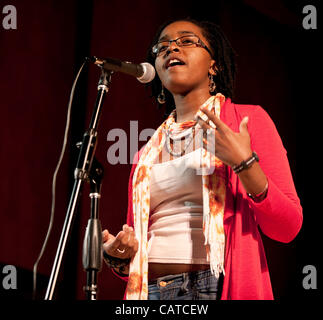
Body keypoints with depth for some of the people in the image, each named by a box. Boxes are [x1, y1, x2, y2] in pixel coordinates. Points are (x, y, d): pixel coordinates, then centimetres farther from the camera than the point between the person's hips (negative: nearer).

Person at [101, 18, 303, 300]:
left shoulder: (248, 119, 6)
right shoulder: (148, 152, 17)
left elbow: (288, 228, -1)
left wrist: (245, 163, -14)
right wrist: (116, 256, 0)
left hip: (222, 287, -4)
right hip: (151, 290, 4)